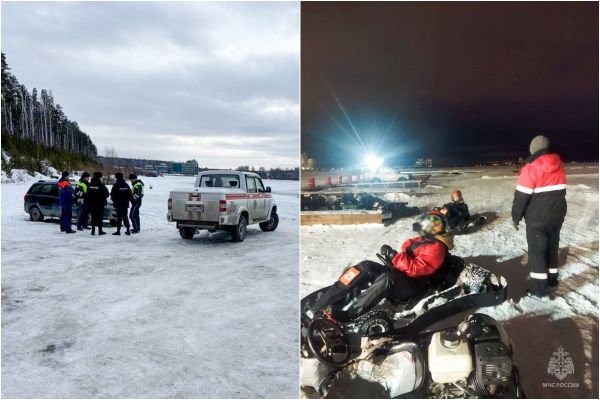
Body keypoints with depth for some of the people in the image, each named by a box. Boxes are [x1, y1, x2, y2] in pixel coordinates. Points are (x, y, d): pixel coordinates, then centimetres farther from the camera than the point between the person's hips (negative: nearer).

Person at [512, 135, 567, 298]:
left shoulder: (531, 167, -17)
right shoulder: (558, 164, 5)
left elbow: (522, 195, -17)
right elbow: (560, 190, 16)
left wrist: (516, 217, -7)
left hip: (537, 218, -7)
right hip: (557, 215, 7)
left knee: (536, 251, 0)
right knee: (552, 246, 20)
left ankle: (539, 289, 2)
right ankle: (552, 278, 33)